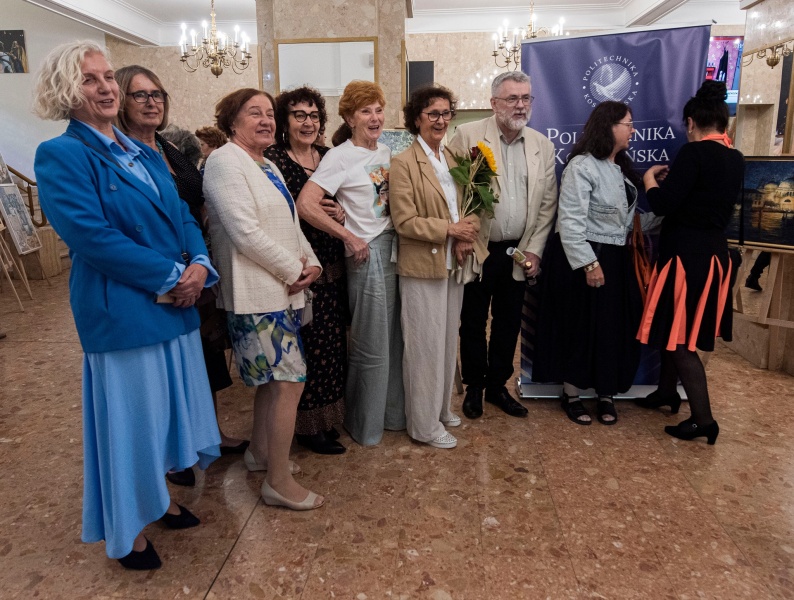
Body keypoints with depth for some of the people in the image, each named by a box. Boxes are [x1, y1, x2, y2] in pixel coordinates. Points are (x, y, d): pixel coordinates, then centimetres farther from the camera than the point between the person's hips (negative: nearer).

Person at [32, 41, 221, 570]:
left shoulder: (144, 153, 13)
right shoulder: (60, 156, -10)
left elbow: (182, 215, 9)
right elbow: (91, 234, -20)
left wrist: (199, 263, -10)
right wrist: (171, 275, -18)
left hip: (176, 304, 7)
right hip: (122, 312, -7)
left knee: (168, 405, 18)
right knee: (129, 415, 6)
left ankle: (160, 495, 41)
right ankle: (128, 530, 28)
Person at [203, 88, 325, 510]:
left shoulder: (266, 165, 18)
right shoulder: (225, 162, -11)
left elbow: (290, 225, 18)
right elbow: (246, 233, -21)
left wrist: (311, 261, 0)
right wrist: (294, 270, -13)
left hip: (280, 289, 10)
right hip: (256, 292, -10)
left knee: (273, 378, 18)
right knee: (290, 381, -8)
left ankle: (260, 451, 36)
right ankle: (279, 482, 6)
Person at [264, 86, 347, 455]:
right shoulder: (273, 159, -6)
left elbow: (342, 202, 18)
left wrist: (341, 213, -4)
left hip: (332, 264, 6)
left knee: (332, 340, 11)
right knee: (307, 344, -2)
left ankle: (328, 416, 28)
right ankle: (307, 426, 15)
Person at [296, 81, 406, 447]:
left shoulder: (387, 153, 12)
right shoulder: (340, 157, -9)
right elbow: (305, 205, -19)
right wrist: (349, 237, -15)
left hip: (396, 249, 6)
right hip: (369, 254, -6)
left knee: (395, 338, 13)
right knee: (372, 345, 3)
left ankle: (393, 412, 31)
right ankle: (365, 426, 23)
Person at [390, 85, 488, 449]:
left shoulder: (453, 159, 11)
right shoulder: (404, 163, -11)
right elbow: (404, 222, -16)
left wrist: (467, 233, -9)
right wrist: (449, 230, -18)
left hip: (453, 265, 7)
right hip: (422, 267, -7)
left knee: (448, 340, 16)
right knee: (425, 344, 2)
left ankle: (441, 407, 34)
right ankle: (424, 424, 17)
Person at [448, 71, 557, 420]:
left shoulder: (543, 146, 5)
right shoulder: (467, 136, -6)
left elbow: (547, 203, 6)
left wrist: (535, 249, 0)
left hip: (518, 252, 3)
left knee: (508, 323, 13)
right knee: (473, 322, 10)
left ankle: (497, 385, 31)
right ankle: (474, 387, 29)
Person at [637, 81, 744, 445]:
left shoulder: (694, 153, -16)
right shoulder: (736, 159, 8)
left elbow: (662, 205, -19)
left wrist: (650, 178, 0)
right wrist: (675, 179, 22)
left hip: (687, 256, -8)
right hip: (714, 254, 9)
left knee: (680, 339, 0)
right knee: (677, 331, 21)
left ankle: (703, 421, 4)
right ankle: (667, 392, 37)